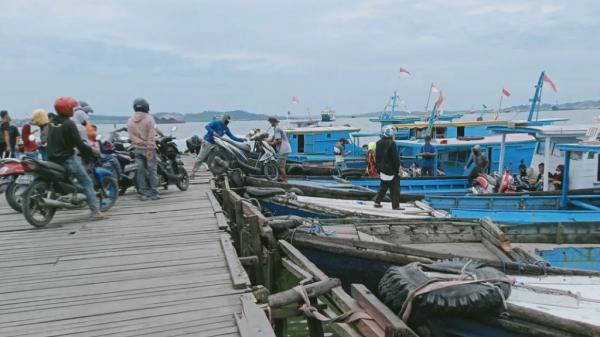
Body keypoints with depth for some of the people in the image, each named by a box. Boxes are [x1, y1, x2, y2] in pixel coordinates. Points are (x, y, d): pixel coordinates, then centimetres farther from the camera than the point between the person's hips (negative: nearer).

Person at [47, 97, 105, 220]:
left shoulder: (52, 123, 12)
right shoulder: (69, 124, -14)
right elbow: (78, 142, -19)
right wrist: (90, 151, -6)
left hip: (53, 158, 8)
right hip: (67, 158, -8)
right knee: (87, 182, -3)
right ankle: (95, 211, -9)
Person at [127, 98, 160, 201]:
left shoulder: (130, 121, 7)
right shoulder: (149, 119, -8)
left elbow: (131, 136, -1)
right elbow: (151, 135, -13)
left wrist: (137, 142, 1)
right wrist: (150, 148, -13)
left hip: (137, 149, 4)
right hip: (148, 148, -4)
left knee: (140, 171, 7)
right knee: (152, 170, 2)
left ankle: (143, 193, 10)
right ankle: (154, 193, 4)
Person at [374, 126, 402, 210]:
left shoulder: (378, 143, 5)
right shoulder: (391, 143, -17)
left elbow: (377, 157, 12)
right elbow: (396, 158, -15)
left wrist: (378, 168, 18)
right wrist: (397, 169, -7)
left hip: (382, 169, 7)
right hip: (391, 170, -7)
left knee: (383, 187, 18)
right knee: (395, 188, 2)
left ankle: (377, 202, 17)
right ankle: (395, 205, 5)